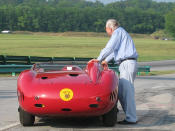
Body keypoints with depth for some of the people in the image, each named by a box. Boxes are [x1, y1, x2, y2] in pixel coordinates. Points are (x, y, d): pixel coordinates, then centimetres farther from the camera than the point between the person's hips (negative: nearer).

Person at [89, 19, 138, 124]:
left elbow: (110, 47, -12)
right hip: (127, 64, 10)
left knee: (126, 91, -10)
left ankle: (131, 118, -11)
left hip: (127, 63, -10)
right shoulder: (121, 33, 26)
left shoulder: (118, 32, -4)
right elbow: (114, 50, 35)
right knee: (121, 92, 10)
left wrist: (99, 59, -6)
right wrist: (106, 61, 40)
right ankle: (130, 115, 10)